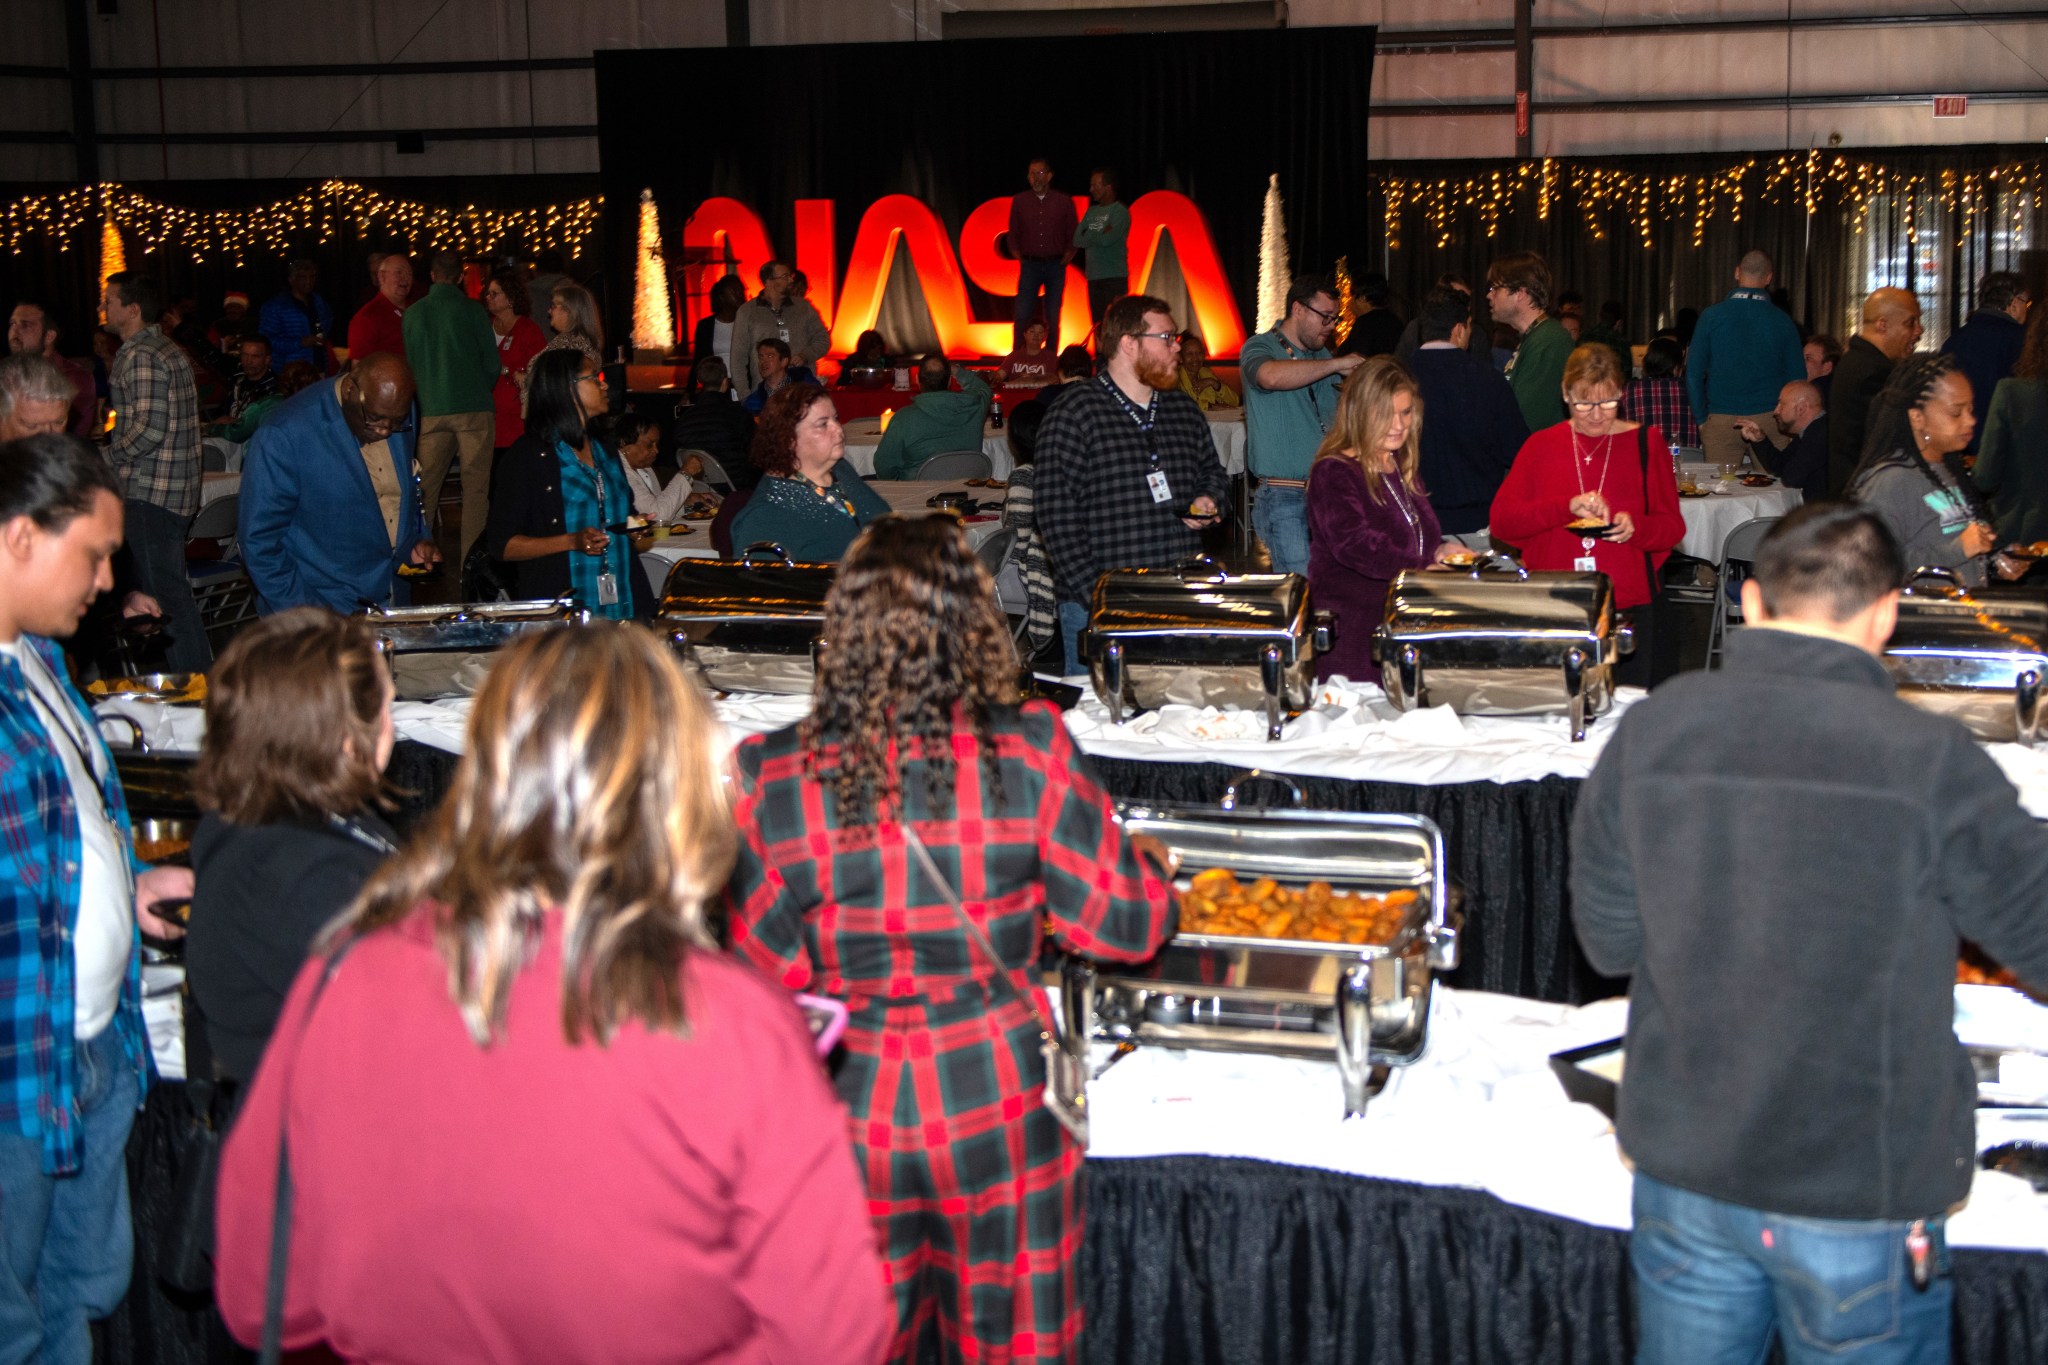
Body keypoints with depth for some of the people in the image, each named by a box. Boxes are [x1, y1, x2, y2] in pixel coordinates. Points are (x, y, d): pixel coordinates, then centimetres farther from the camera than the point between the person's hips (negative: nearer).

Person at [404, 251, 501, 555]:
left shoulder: (413, 313, 4)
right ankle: (471, 561, -3)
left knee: (426, 487, 10)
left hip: (432, 412, 3)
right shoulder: (472, 311, -4)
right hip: (475, 409, -3)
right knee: (475, 487, 0)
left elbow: (409, 363, 13)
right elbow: (492, 365, 1)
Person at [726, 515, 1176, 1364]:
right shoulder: (1027, 754, -15)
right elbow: (1127, 926, -8)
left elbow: (764, 972, -7)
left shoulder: (772, 778, -13)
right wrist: (1148, 865, 14)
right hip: (996, 1100, 0)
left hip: (850, 1107, 1)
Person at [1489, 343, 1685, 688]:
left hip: (1631, 608, 0)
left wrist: (1635, 528, -18)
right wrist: (1568, 507, -16)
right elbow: (1501, 521, -3)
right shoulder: (1541, 445, 9)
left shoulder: (1646, 442, 7)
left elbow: (1672, 527, 5)